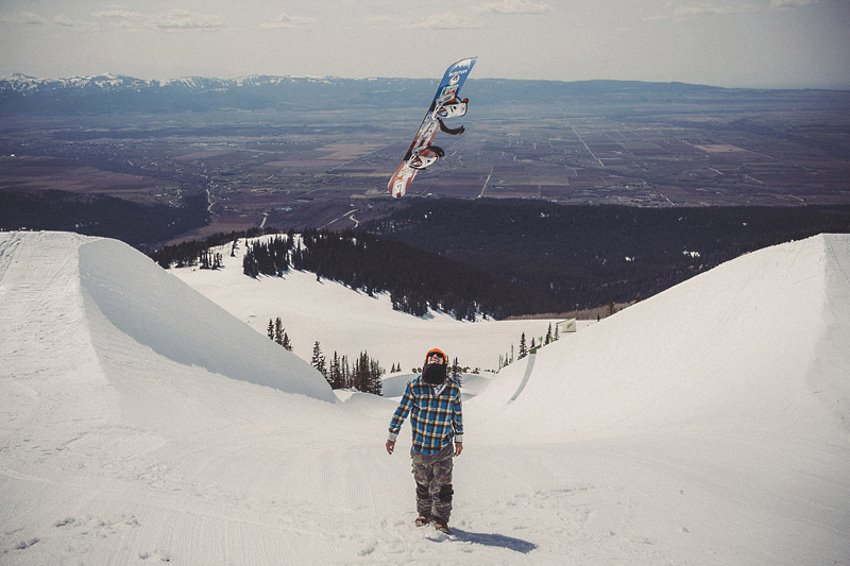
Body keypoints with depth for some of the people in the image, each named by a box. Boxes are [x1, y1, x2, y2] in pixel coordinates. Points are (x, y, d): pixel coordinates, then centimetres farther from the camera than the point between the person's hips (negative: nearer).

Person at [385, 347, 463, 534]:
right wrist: (392, 435, 1)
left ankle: (441, 519, 11)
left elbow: (457, 414, 12)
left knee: (442, 487, -2)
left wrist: (459, 439, 17)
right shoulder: (415, 385, -8)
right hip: (420, 447, 0)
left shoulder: (453, 388, -2)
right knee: (422, 484, 15)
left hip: (444, 448, 0)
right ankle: (424, 513, 33)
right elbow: (402, 410, 0)